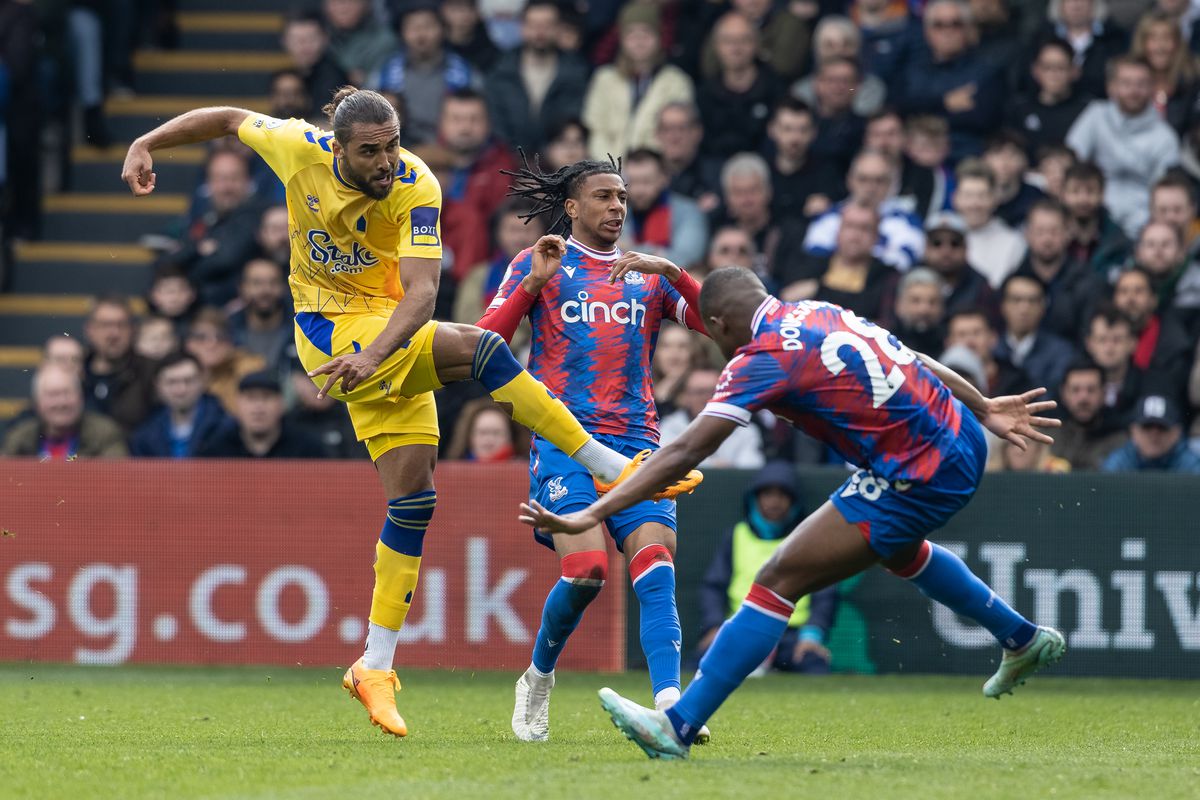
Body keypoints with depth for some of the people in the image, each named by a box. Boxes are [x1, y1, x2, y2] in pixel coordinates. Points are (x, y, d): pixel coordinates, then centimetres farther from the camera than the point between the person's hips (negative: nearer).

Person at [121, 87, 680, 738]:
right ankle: (610, 465, -18)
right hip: (328, 329, -2)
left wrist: (375, 355, -44)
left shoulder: (415, 188, -19)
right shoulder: (298, 148, -16)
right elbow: (227, 119, 4)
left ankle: (375, 665, 8)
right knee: (482, 347, -25)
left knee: (413, 500, -1)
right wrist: (146, 144, -1)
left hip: (387, 333, 3)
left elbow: (421, 291, -29)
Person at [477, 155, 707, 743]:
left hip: (636, 440, 3)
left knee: (655, 566, -17)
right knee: (587, 567, -21)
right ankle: (538, 680, 5)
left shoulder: (649, 274, 19)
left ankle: (669, 703, -27)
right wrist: (534, 282, -10)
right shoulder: (537, 264, 11)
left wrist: (671, 271, -9)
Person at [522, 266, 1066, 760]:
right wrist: (983, 408, 24)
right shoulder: (819, 313, 9)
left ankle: (678, 727, -9)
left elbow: (684, 453, -20)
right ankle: (1022, 640, 58)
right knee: (899, 550, 40)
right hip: (963, 442, 9)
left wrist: (591, 515, -21)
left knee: (779, 580, -7)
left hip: (918, 481, -9)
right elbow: (913, 361, 14)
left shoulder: (764, 358, -14)